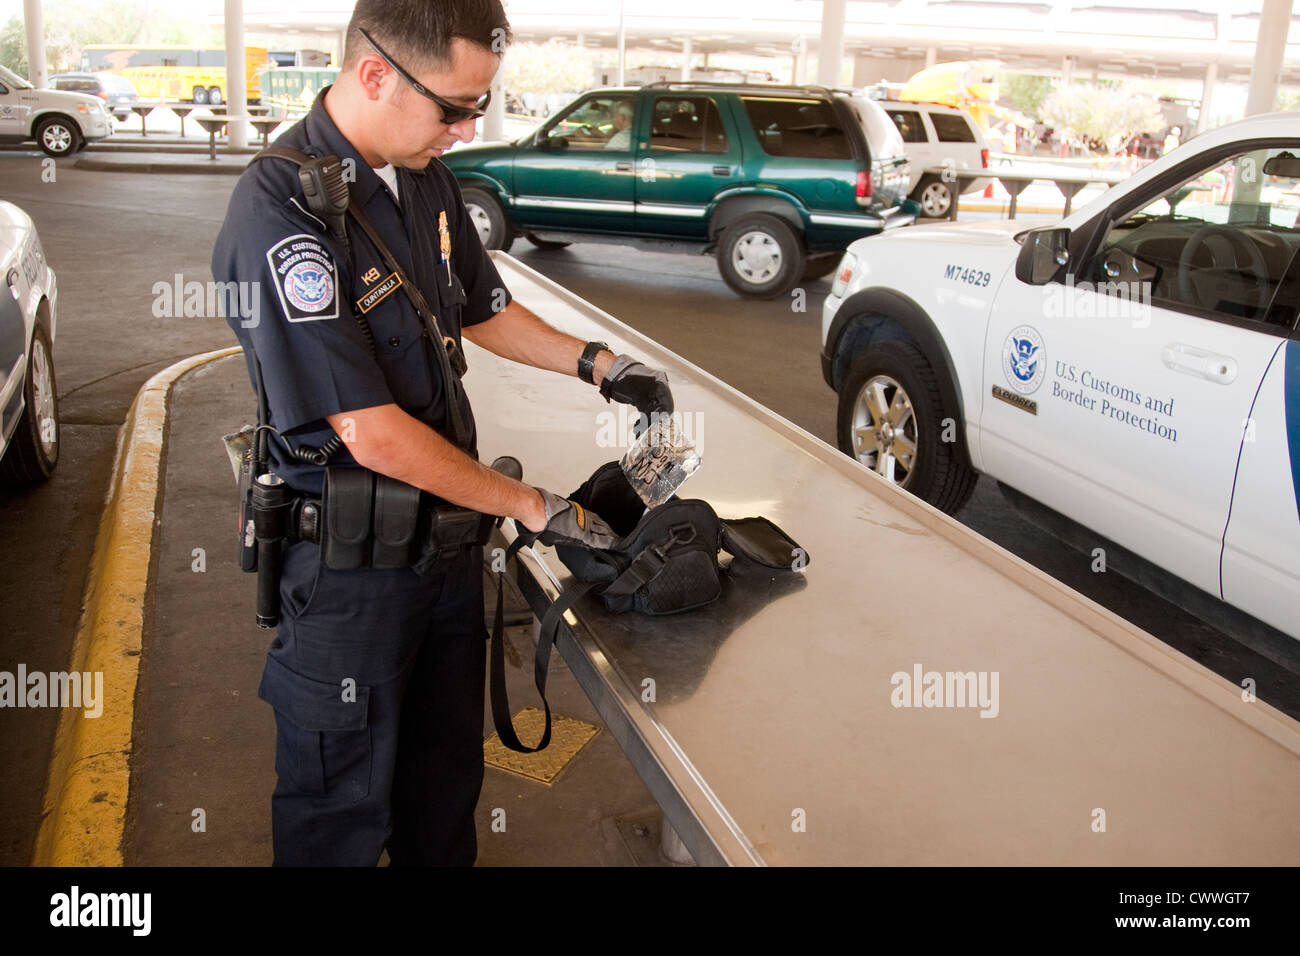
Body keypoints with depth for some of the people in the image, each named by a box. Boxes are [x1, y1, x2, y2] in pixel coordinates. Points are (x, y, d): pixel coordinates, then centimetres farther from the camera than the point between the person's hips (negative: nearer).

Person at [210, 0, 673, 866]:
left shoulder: (427, 178, 0)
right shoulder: (281, 211, -26)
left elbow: (482, 310, 17)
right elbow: (375, 437, -27)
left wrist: (594, 362, 3)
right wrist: (534, 508, -19)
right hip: (349, 559, -7)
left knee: (447, 763, 25)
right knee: (344, 802, 14)